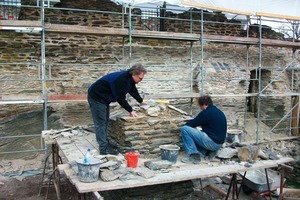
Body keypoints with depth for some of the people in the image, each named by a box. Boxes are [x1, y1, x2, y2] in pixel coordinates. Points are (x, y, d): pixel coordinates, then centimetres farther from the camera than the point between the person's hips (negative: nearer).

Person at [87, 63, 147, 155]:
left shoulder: (129, 79, -1)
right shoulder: (121, 80, -31)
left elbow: (133, 91, 18)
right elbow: (121, 98, -27)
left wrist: (141, 101, 22)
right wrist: (130, 110, -18)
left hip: (104, 98, 10)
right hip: (96, 97, -10)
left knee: (105, 121, 15)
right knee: (100, 123, -8)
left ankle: (105, 143, 25)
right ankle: (104, 148, -5)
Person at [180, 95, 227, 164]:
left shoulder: (206, 113, -14)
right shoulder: (218, 112, 13)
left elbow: (192, 123, -6)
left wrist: (186, 124, 16)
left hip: (212, 142, -9)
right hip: (218, 144, 9)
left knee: (184, 129, -11)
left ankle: (194, 156, -13)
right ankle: (209, 152, 11)